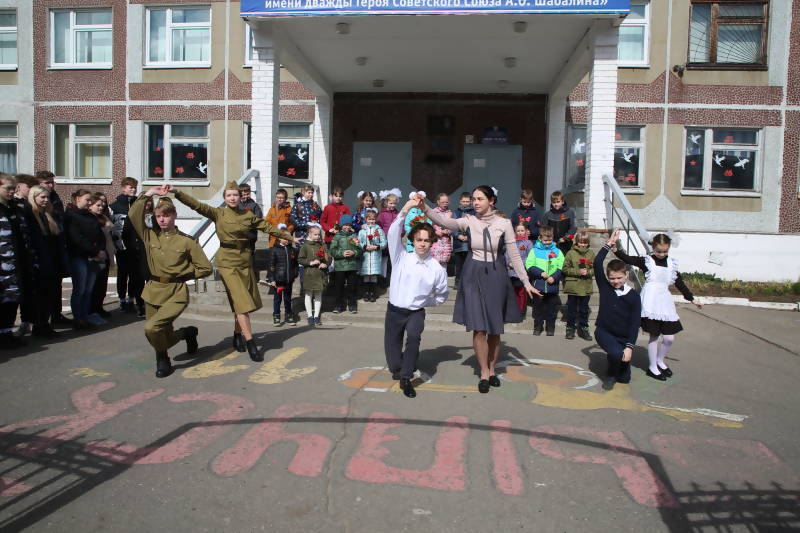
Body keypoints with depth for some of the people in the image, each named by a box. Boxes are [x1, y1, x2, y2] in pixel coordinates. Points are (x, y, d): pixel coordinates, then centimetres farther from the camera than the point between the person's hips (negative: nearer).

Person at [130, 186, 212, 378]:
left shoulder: (186, 241, -2)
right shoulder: (150, 236, 6)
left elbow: (205, 268, 0)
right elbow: (133, 215, -7)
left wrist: (182, 275, 0)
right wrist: (150, 193, -6)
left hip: (177, 293, -4)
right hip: (153, 292, 4)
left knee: (152, 327, -22)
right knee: (165, 339, 11)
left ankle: (162, 358, 6)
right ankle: (187, 332, 43)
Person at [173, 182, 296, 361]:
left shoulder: (248, 215, 7)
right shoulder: (218, 213, -2)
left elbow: (268, 227, 13)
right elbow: (196, 205, -13)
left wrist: (290, 237, 18)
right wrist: (176, 192, -26)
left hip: (245, 261, 4)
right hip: (227, 263, -4)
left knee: (242, 303, 11)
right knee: (241, 302, -9)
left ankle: (238, 336, 30)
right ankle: (250, 343, -5)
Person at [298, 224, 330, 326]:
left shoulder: (323, 245, 8)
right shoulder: (306, 245, -3)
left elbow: (329, 258, 11)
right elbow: (300, 259, -4)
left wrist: (326, 264, -8)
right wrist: (310, 262, -14)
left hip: (321, 274, 3)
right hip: (309, 274, -3)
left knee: (318, 296, 8)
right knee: (309, 295, 5)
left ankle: (316, 316, 16)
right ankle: (310, 316, 15)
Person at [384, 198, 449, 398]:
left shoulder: (438, 269, -4)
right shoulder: (401, 257, -6)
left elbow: (441, 296, 12)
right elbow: (393, 234, -23)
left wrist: (424, 302, 3)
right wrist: (405, 211, -32)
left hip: (416, 312, 0)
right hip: (395, 310, 0)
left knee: (413, 335, -33)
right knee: (394, 365, 3)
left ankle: (406, 378, -14)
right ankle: (402, 368, 40)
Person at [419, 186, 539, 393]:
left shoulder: (504, 224, -5)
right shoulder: (469, 221, -2)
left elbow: (514, 255, -1)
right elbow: (444, 221, -19)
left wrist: (526, 282, -1)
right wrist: (425, 208, -35)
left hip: (496, 276, 0)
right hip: (473, 275, 0)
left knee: (495, 329, 8)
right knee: (479, 328, -4)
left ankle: (491, 370, 28)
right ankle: (484, 373, 14)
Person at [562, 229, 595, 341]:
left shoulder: (591, 253, 4)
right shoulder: (571, 253, -3)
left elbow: (595, 268, 6)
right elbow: (565, 269, -5)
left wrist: (588, 272, -14)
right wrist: (578, 271, -16)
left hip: (586, 287, 2)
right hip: (573, 286, -2)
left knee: (584, 309, 11)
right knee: (572, 309, 8)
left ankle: (583, 329, 22)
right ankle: (570, 328, 20)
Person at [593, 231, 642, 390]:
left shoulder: (633, 296, -7)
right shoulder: (604, 287, -4)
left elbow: (634, 323, -9)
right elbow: (597, 263, -15)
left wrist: (629, 346, -18)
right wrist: (609, 244, -15)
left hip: (624, 337, 1)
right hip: (604, 332, -1)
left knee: (624, 378, 2)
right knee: (616, 354, -31)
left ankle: (616, 373, 39)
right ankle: (611, 375, 1)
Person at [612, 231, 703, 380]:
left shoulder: (671, 263, 11)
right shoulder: (646, 261, -2)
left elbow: (679, 283, 17)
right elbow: (627, 259, -14)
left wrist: (692, 299, 19)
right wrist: (614, 246, -28)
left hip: (665, 301, 5)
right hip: (651, 302, -5)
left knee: (669, 338, 5)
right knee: (654, 336, 2)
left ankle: (660, 361, 32)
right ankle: (652, 368, 18)